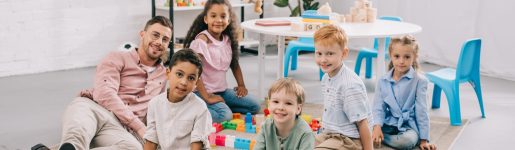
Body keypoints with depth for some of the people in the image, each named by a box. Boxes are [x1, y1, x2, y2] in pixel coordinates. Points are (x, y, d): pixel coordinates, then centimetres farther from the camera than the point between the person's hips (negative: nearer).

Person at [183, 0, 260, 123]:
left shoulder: (228, 40, 3)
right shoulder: (201, 40, -18)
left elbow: (234, 63, 19)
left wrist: (241, 85, 10)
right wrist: (206, 97, -23)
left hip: (222, 90, 8)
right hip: (204, 91, -8)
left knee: (254, 106, 5)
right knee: (224, 115, -30)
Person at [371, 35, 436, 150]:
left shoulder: (419, 81, -7)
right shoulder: (383, 81, 4)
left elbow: (421, 111, -6)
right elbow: (378, 107, 1)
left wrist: (424, 139, -7)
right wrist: (377, 127, -19)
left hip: (408, 126, -1)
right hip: (388, 124, 1)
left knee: (408, 140, -36)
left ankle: (378, 138, -13)